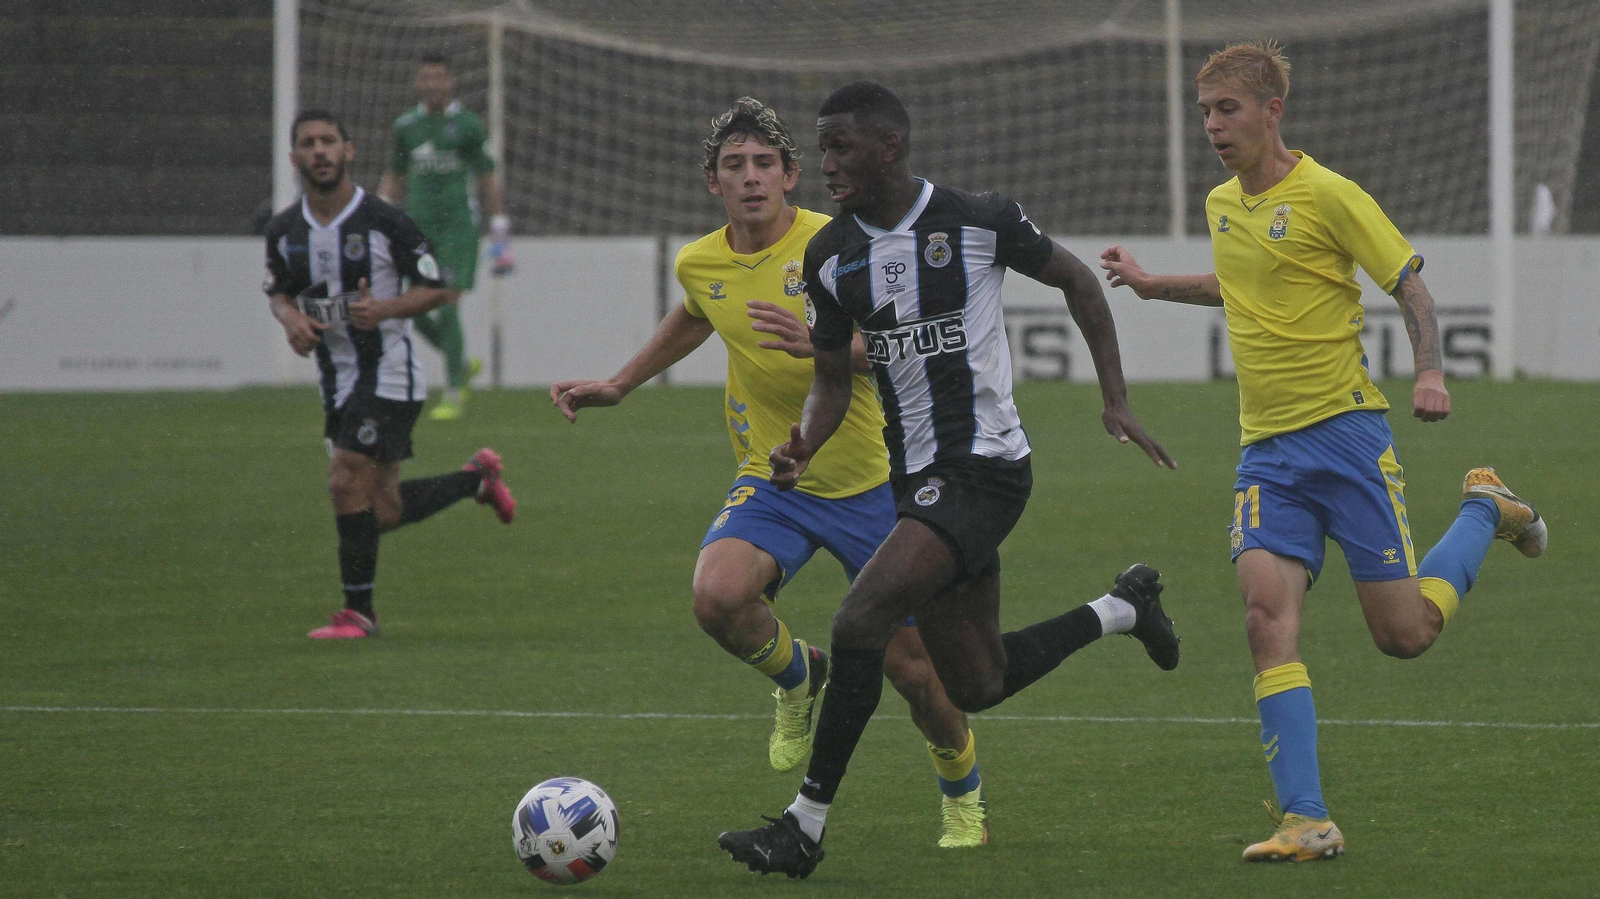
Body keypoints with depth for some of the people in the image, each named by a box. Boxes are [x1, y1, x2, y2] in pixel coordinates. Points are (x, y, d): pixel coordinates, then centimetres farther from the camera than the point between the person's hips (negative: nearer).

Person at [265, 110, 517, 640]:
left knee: (347, 484, -15)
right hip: (337, 382, 6)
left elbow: (436, 288, -6)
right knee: (381, 512, 10)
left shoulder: (384, 222, -12)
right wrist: (291, 319, -5)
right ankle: (478, 479, 36)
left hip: (388, 374, -6)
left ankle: (358, 612, -1)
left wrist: (384, 309, -24)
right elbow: (279, 292, 18)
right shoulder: (284, 231, 3)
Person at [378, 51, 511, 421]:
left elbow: (489, 181, 0)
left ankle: (453, 394, -4)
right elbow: (393, 180, 19)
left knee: (446, 307, -13)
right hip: (418, 227, 5)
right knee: (417, 313, 0)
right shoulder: (406, 126, 10)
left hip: (457, 224, -5)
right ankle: (461, 363, 27)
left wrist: (501, 237, -4)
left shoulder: (468, 125, -3)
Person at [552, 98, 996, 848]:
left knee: (911, 666, 0)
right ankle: (798, 677, 6)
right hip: (770, 480, 3)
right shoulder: (699, 265, 1)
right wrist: (618, 385, 25)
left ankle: (963, 794, 30)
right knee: (718, 595, -28)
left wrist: (822, 343, -39)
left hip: (868, 482, -3)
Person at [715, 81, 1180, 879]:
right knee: (976, 687, 13)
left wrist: (1115, 401, 0)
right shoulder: (831, 255, 3)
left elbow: (1077, 281, 4)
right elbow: (833, 381, 12)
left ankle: (805, 827, -14)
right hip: (916, 478, 7)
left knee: (859, 623, -21)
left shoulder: (979, 222, -11)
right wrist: (802, 451, -9)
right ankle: (1124, 609, 38)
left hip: (984, 468, -7)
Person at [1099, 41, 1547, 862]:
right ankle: (1305, 821, -18)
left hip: (1344, 431, -5)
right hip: (1266, 449, 5)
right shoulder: (1221, 206, 12)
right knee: (1268, 618, -15)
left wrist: (1428, 371, -19)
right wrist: (1155, 286, 24)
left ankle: (1485, 510, 29)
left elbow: (1411, 287, -5)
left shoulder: (1328, 197, -9)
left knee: (1404, 634, -1)